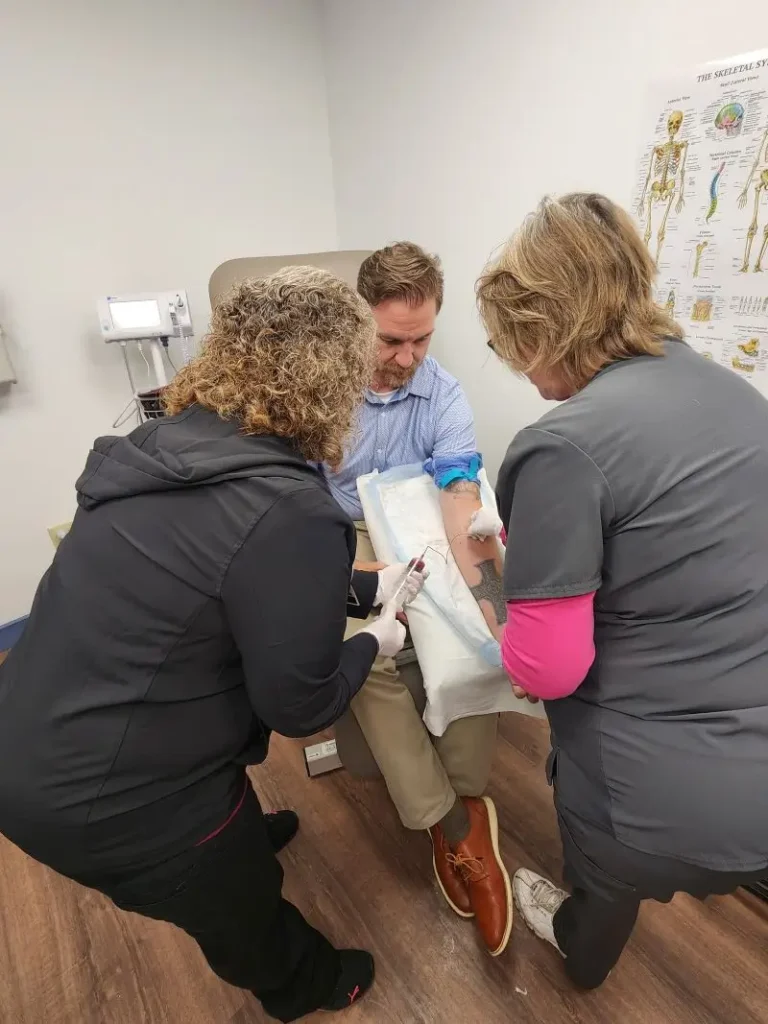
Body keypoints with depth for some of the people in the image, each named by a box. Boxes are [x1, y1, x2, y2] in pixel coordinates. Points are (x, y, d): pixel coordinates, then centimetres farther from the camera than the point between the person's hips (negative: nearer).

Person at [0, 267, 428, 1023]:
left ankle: (245, 836, 70)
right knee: (240, 903, 25)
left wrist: (365, 588, 10)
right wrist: (372, 643, -1)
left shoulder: (176, 446, -3)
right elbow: (297, 705, -20)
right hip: (106, 798, -7)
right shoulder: (289, 512, -31)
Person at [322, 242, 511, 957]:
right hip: (342, 541, -1)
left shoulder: (444, 396, -4)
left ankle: (467, 797, -3)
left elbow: (461, 497, -17)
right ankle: (451, 825, -9)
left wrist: (473, 594, -35)